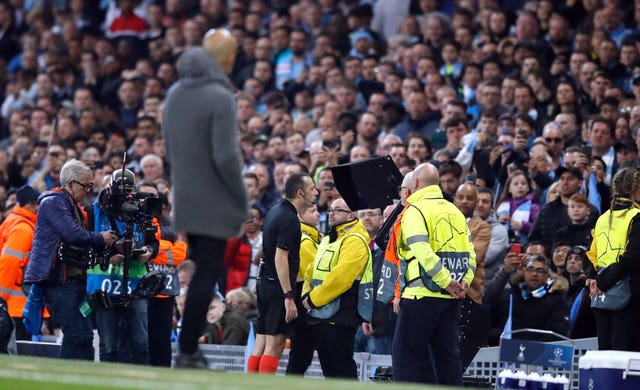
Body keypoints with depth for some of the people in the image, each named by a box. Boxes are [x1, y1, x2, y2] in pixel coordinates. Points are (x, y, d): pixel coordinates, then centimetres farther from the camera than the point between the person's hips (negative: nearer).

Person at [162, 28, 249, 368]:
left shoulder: (175, 94, 9)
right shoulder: (220, 98, -16)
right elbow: (225, 156, -20)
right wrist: (242, 201, -10)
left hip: (184, 201, 8)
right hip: (214, 205, -8)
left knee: (200, 274, 18)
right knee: (205, 279, -4)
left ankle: (191, 348, 18)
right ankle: (187, 352, -5)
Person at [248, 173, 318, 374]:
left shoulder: (276, 210, 14)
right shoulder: (289, 218, -15)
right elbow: (280, 258, -21)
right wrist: (289, 297, -22)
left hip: (265, 282, 9)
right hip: (278, 287, -9)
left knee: (260, 345, 8)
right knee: (274, 346, -7)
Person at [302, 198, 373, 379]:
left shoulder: (355, 241, -13)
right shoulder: (327, 241, 19)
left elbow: (339, 278, -22)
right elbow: (312, 271, 21)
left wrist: (313, 300, -16)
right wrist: (306, 295, 3)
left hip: (339, 318, -9)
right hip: (321, 316, 9)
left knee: (342, 366, -8)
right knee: (328, 367, 13)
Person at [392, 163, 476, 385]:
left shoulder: (415, 211, -8)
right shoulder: (454, 211, 15)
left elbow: (423, 252, -21)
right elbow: (469, 252, 12)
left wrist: (446, 281, -16)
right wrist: (464, 281, 4)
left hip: (422, 295, -7)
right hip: (451, 299, 7)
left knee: (406, 355, -1)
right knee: (447, 353, 10)